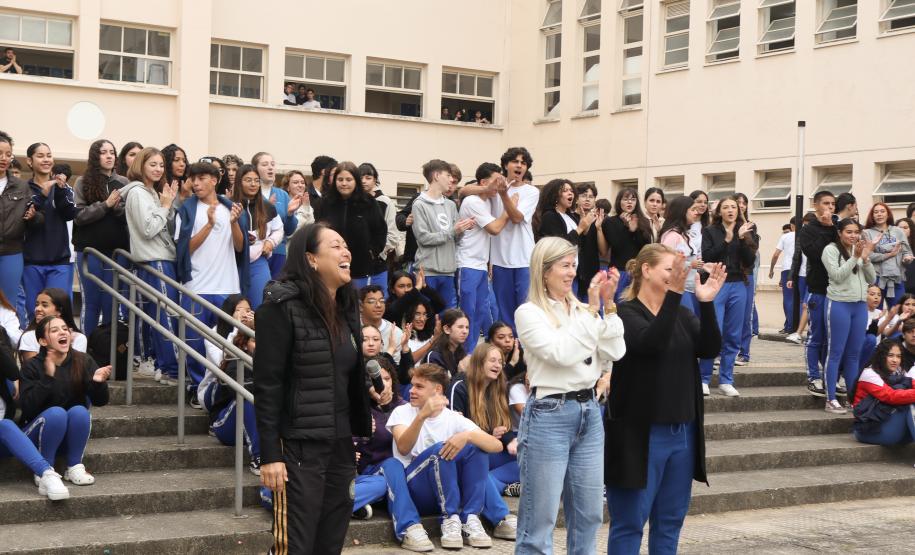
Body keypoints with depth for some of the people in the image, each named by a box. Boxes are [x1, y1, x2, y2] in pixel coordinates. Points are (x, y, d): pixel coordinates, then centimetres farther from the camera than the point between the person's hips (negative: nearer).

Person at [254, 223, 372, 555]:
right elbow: (267, 385, -14)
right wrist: (270, 454, -17)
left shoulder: (345, 307, 11)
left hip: (340, 443, 7)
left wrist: (358, 439, 14)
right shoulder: (283, 306, -11)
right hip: (299, 446, -7)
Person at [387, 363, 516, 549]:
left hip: (450, 491, 3)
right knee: (440, 449, -27)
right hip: (412, 490, -3)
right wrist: (422, 416, -38)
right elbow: (403, 448, -22)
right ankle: (449, 519, -22)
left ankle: (470, 519, -19)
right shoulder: (402, 412, -1)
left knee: (477, 446, -17)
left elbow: (497, 445, -11)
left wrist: (467, 436, -30)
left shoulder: (454, 419, 3)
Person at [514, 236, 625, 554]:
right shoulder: (529, 312, -6)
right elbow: (562, 352, -19)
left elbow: (615, 353, 4)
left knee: (589, 514, 13)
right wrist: (593, 309, -15)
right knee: (540, 518, -1)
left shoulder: (580, 309, 11)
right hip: (549, 415, -6)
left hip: (589, 412, 7)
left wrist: (608, 305, -3)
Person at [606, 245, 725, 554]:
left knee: (670, 520, 13)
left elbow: (710, 349, -4)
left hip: (683, 432, 6)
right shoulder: (625, 314, -8)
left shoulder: (681, 314, 10)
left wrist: (706, 303, -18)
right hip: (641, 434, -6)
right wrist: (673, 294, -34)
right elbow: (652, 343, -26)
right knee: (630, 522, 0)